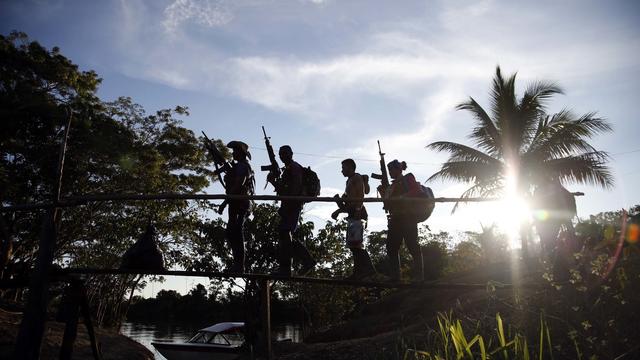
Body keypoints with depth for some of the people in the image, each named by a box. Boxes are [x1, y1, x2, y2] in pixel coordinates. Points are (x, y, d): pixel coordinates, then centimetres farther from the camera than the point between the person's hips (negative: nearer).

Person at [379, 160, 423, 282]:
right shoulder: (392, 186, 24)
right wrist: (383, 193, 8)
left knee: (412, 246, -8)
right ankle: (394, 276, 5)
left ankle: (418, 275, -5)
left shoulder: (408, 178, 6)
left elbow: (417, 190, -13)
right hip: (395, 219, 8)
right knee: (391, 247, 2)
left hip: (408, 217, -8)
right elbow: (387, 205, 20)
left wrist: (401, 197, -19)